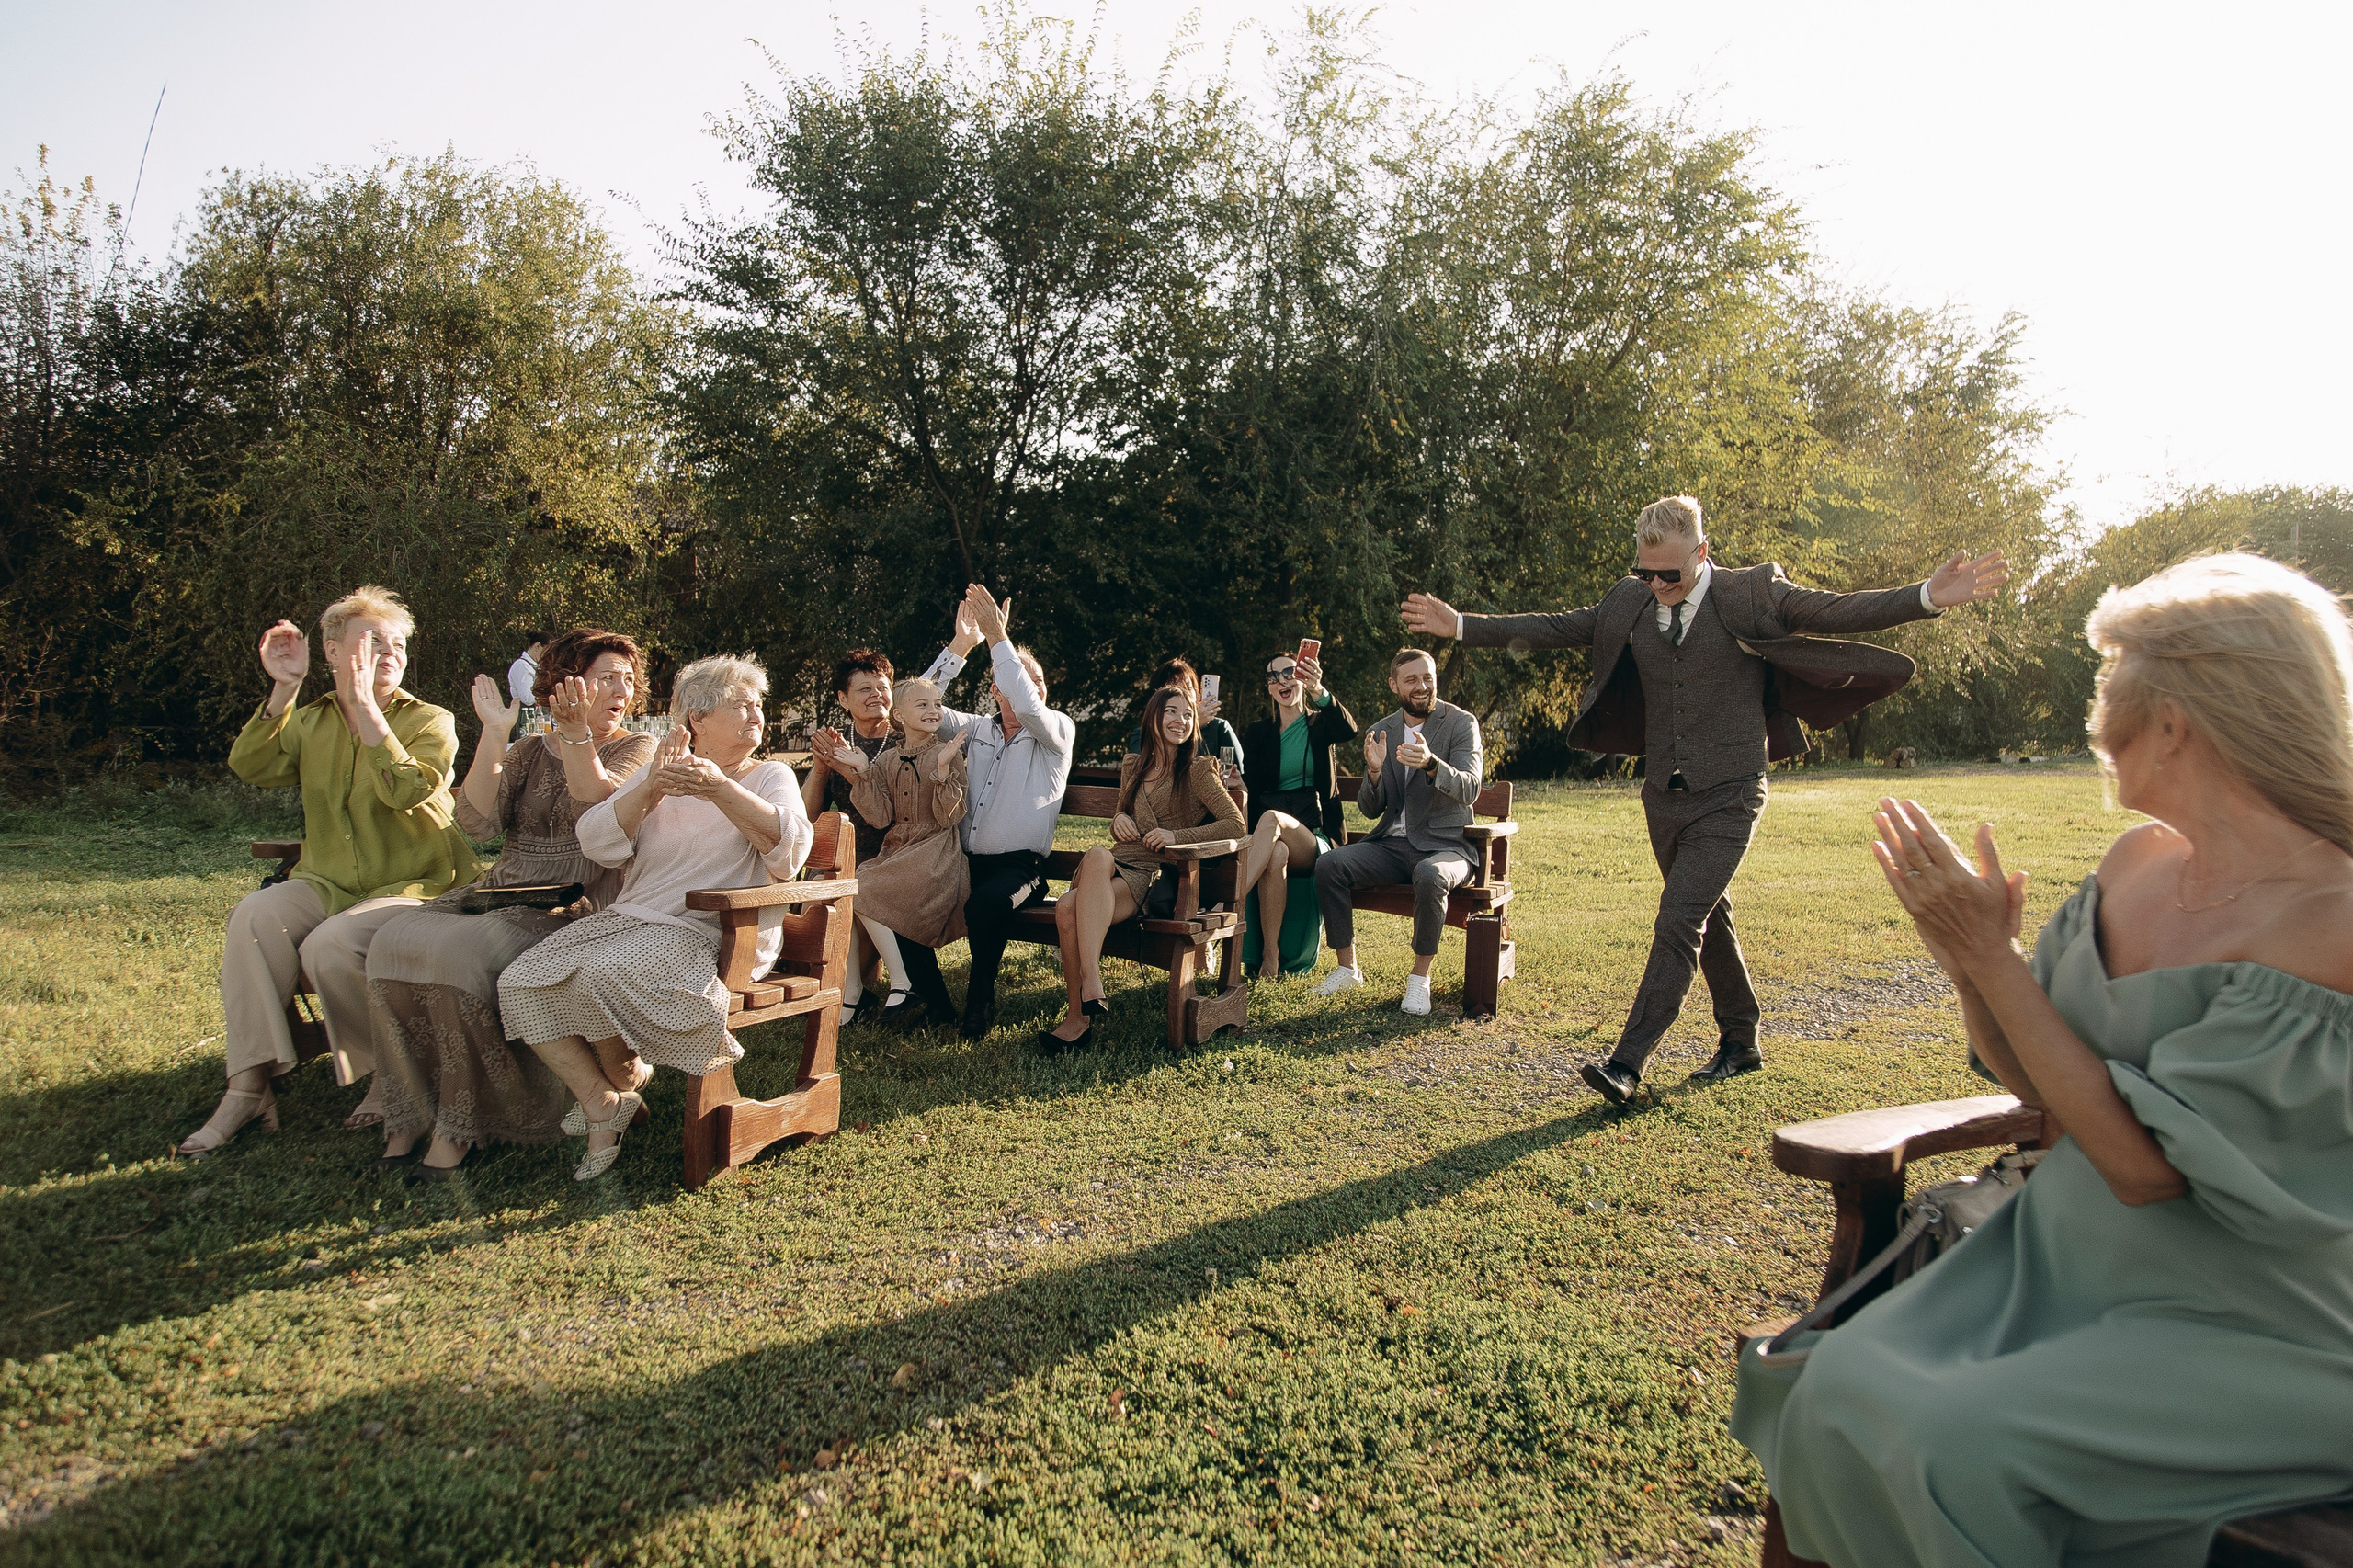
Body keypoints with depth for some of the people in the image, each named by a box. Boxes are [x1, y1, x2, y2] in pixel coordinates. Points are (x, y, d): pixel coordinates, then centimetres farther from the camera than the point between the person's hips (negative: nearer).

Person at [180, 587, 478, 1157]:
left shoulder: (431, 722, -1)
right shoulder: (311, 721, 14)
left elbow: (405, 789, -21)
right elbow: (250, 767, -4)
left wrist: (364, 704, -23)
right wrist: (283, 688, -11)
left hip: (412, 888, -5)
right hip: (326, 884, 5)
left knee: (331, 944, -31)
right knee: (255, 914, -24)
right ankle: (248, 1086, -21)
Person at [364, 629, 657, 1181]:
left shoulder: (637, 749, 8)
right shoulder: (529, 751, 20)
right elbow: (478, 820, 2)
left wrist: (576, 733, -18)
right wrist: (494, 732, -2)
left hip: (572, 909, -5)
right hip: (500, 894, 5)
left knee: (458, 950, -30)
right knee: (394, 942, -20)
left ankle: (461, 1124, -18)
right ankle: (410, 1114, -11)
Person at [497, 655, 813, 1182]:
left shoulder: (771, 777, 7)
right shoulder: (656, 776, 17)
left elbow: (790, 847, -15)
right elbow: (596, 842, 2)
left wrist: (721, 789, -26)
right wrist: (651, 789, -14)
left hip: (711, 933, -5)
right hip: (630, 917, 5)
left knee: (602, 976, -29)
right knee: (520, 983, -14)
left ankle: (623, 1083, 1)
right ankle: (602, 1105, -5)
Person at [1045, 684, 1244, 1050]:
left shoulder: (1198, 771, 6)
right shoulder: (1132, 767, 23)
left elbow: (1236, 825, -3)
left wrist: (1177, 835, -12)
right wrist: (1118, 820, 7)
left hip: (1155, 878, -5)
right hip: (1119, 865, 5)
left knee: (1073, 908, -35)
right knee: (1066, 908, -35)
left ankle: (1081, 1016, -36)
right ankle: (1080, 1013, -34)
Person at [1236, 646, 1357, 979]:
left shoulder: (1319, 725, 13)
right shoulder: (1257, 732, 18)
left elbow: (1349, 730, -13)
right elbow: (1250, 789, 8)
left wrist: (1319, 690, -32)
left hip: (1314, 836, -1)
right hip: (1269, 829, 1)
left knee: (1271, 818, -36)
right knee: (1276, 854, -37)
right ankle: (1269, 958, -36)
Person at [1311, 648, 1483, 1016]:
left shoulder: (1461, 724, -3)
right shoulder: (1379, 733, 9)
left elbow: (1469, 790, -18)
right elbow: (1370, 809, 7)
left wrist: (1431, 764, -37)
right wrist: (1374, 771, -15)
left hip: (1444, 845, -4)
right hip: (1391, 844, 4)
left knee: (1429, 875, -38)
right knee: (1329, 864, -20)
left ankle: (1420, 977, -19)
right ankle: (1347, 968, -8)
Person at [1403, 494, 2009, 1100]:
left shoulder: (1752, 594, -9)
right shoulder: (1630, 601, 4)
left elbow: (1842, 612, -13)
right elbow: (1554, 628, 7)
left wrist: (1930, 595, -28)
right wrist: (1460, 625, 2)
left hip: (1727, 797, -5)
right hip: (1664, 795, 6)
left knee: (1678, 923, -15)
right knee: (1709, 922, 18)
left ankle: (1627, 1063, -12)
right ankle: (1740, 1044, 34)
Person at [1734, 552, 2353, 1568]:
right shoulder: (2140, 861, 2)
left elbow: (2144, 1161, -23)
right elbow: (2032, 1081, 7)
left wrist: (1993, 958, -22)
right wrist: (1964, 957, -11)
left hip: (2248, 1331, -6)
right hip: (2066, 1254, 6)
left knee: (1958, 1442, -25)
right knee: (1839, 1391, -13)